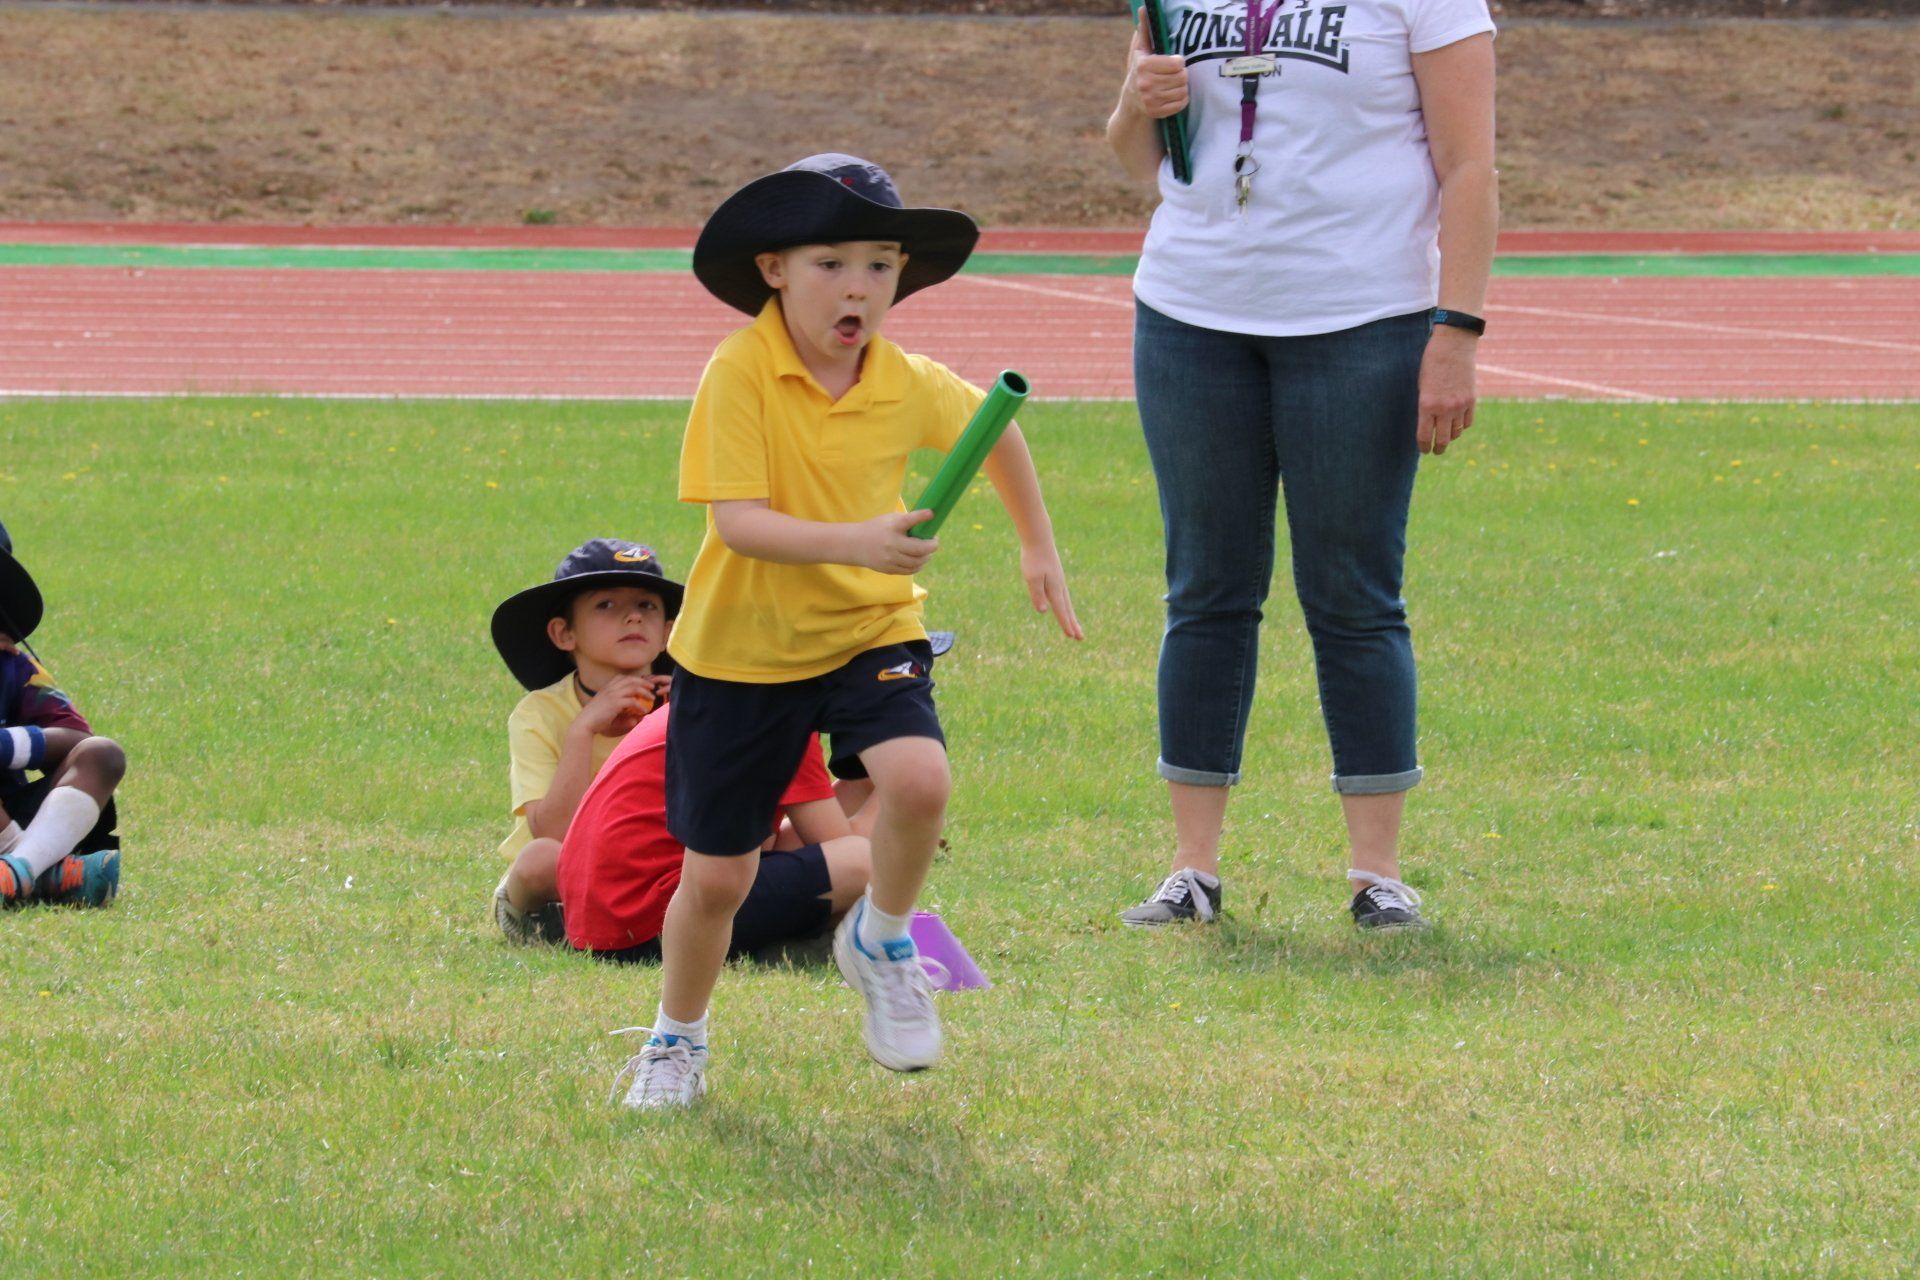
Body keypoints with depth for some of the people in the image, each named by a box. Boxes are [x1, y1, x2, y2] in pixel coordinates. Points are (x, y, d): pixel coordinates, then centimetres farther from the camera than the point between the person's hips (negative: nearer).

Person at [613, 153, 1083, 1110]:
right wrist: (852, 543, -41)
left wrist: (1037, 545, 21)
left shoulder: (911, 386, -7)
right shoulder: (740, 373, -19)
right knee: (716, 876, 5)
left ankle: (880, 941, 3)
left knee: (918, 779, -28)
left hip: (869, 631, 2)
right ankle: (677, 1038, 34)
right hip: (742, 645, -2)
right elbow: (735, 521, -27)